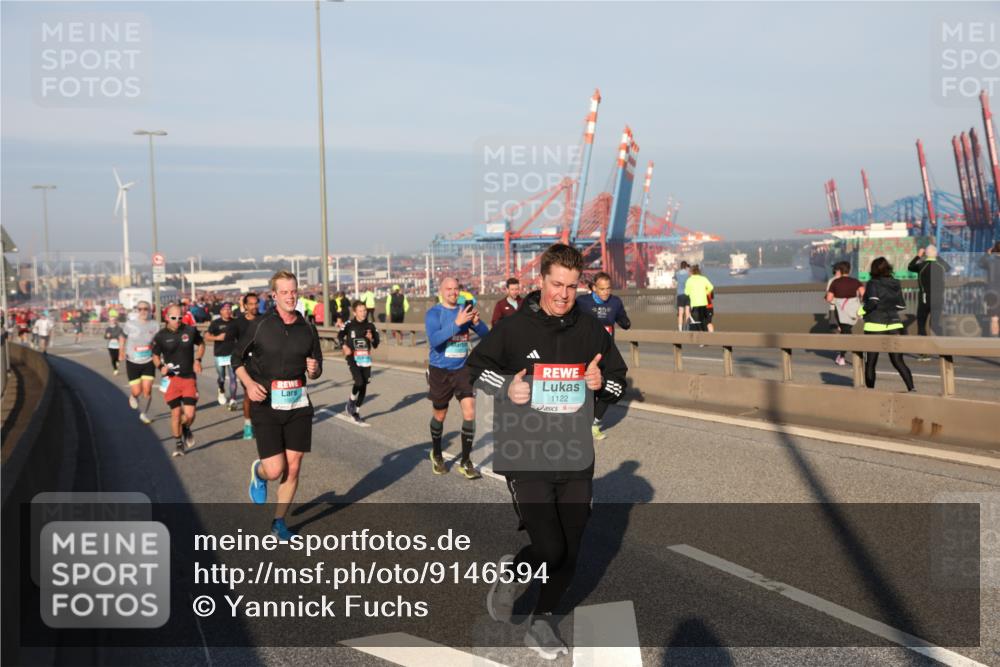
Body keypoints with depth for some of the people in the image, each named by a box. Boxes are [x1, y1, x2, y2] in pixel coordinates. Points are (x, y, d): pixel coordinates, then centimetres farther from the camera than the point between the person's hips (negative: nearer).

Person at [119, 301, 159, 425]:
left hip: (148, 362, 1)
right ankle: (133, 396, 38)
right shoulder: (129, 325, -9)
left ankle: (144, 414, 17)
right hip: (133, 362, -1)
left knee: (147, 390, -5)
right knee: (137, 391, -1)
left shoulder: (154, 326, -5)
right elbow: (122, 337, 8)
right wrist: (121, 352, -5)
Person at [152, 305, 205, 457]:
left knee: (189, 414, -7)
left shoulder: (191, 331, -2)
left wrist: (198, 360, 0)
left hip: (189, 377, 0)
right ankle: (178, 443, 21)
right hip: (171, 378, 0)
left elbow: (201, 345, 16)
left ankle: (186, 429, 30)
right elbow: (155, 355, 9)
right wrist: (160, 367, -12)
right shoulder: (161, 336, -4)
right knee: (176, 413, 0)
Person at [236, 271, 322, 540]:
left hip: (298, 404, 3)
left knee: (293, 467, 4)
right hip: (266, 404, -3)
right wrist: (249, 383, -11)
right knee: (275, 469, -8)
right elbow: (237, 358, 5)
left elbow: (316, 370, 13)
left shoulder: (308, 329, 4)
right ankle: (258, 472, 30)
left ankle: (279, 523, 23)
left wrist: (314, 370, -11)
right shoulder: (260, 325, -5)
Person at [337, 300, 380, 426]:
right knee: (359, 382, -22)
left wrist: (372, 338, -8)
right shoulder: (349, 325, -2)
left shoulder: (370, 326, 8)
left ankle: (356, 412, 21)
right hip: (353, 358, -4)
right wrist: (344, 346, -17)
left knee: (364, 386, 6)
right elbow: (339, 336, 1)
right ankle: (351, 402, 7)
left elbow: (376, 344, 13)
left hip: (366, 359, 4)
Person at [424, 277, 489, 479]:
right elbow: (434, 340, -26)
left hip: (462, 369, 2)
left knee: (469, 412, -10)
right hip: (440, 371, -2)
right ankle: (437, 455, 38)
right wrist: (457, 323, -34)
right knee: (439, 416, 13)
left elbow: (485, 334, -3)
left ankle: (466, 462, 1)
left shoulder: (465, 309, 1)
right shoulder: (433, 313, -10)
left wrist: (476, 321, -24)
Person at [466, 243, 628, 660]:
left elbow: (619, 381, 14)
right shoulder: (513, 328, -6)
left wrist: (601, 382, -10)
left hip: (576, 459, 4)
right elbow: (476, 367, 6)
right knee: (549, 550, -12)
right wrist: (506, 388, -12)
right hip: (526, 458, -4)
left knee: (568, 552, 10)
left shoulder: (591, 331, 4)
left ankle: (542, 622, 33)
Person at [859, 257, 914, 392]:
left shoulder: (873, 284, -8)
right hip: (894, 325, 5)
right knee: (898, 361, 6)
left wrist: (861, 311, -8)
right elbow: (901, 306, 11)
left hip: (875, 326, -5)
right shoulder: (896, 284, 7)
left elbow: (872, 302, -23)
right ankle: (911, 388, -7)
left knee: (870, 363, 6)